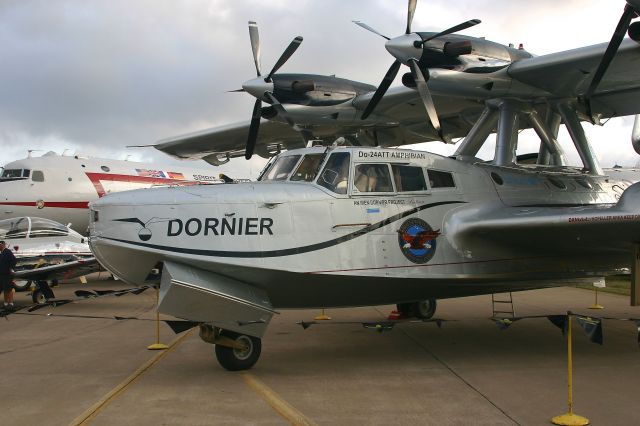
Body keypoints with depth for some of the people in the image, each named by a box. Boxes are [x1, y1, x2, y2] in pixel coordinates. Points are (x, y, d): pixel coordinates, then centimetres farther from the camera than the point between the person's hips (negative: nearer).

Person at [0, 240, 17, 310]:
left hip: (7, 273, -9)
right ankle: (6, 303, 20)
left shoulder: (7, 252, -9)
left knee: (9, 289, -7)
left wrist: (11, 268, -19)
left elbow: (13, 260, -18)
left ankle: (11, 303, -5)